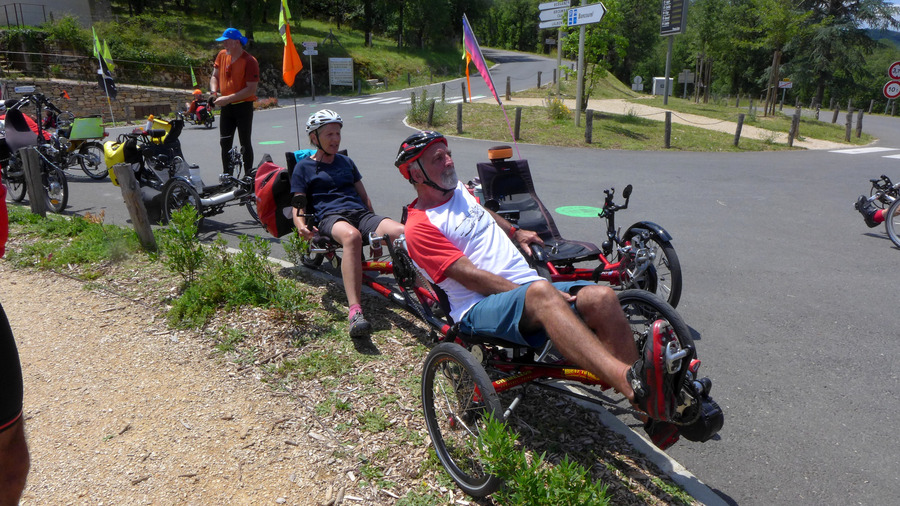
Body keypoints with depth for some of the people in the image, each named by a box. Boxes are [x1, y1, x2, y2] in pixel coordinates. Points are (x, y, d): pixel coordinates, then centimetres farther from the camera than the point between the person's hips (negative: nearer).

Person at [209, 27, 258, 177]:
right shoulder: (222, 55, 6)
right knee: (225, 142, 7)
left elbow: (251, 89, -19)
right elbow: (215, 76, 16)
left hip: (243, 106, -6)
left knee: (245, 143, 1)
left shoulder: (250, 61, -14)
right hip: (226, 107, 6)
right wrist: (215, 92, -4)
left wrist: (228, 98, -22)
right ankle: (227, 176, 16)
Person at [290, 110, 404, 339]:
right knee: (351, 236, -44)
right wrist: (301, 226, -14)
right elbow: (298, 206, 8)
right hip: (330, 217, -4)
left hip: (361, 213, 4)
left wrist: (376, 225, 18)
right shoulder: (303, 167, 16)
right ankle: (355, 312, -53)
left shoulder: (346, 161, 30)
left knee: (403, 232, -31)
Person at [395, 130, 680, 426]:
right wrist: (527, 292, -18)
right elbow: (470, 276, -13)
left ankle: (653, 413, -29)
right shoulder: (419, 227, -3)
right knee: (541, 292, -40)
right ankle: (631, 383, -57)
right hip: (481, 307, -7)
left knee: (601, 297, -21)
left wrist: (515, 233, 38)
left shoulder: (458, 190, 21)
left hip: (528, 286, 8)